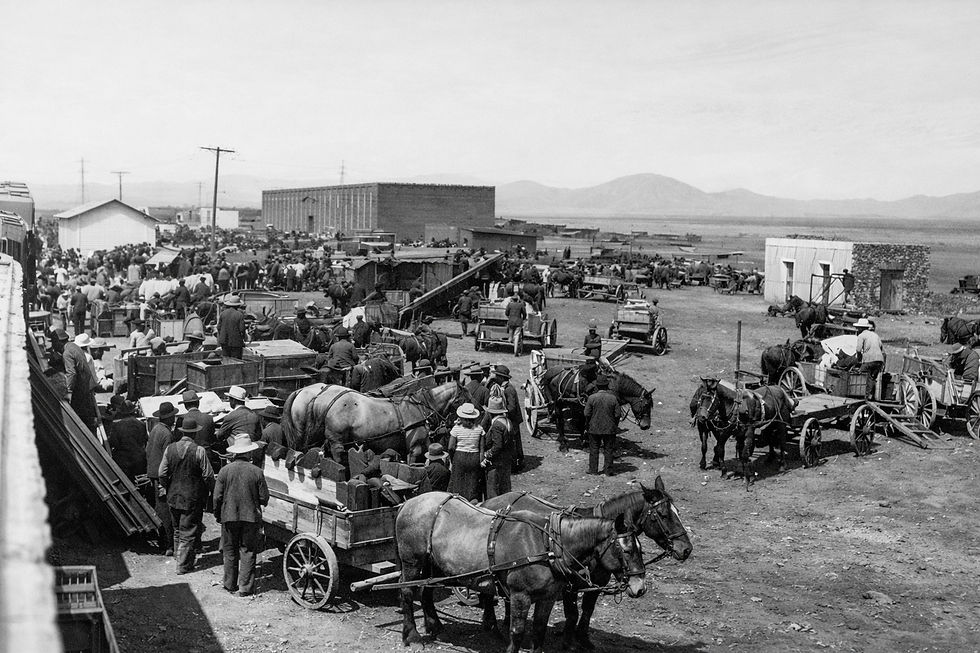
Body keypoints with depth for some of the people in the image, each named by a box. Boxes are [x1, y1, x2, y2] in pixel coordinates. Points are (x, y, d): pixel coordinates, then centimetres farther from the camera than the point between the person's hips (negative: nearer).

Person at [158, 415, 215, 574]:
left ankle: (178, 555, 32)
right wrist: (207, 489, 6)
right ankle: (184, 565, 7)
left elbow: (162, 474, -1)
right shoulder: (199, 451, -15)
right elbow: (208, 475, -13)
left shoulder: (170, 449, -4)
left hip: (173, 497, 4)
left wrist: (168, 489, 15)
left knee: (177, 529, 21)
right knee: (189, 532, 4)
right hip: (193, 499, -4)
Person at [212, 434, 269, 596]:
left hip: (229, 516, 1)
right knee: (247, 552, 7)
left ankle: (230, 584, 23)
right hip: (251, 517, -1)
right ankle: (245, 587, 7)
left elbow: (217, 497, -4)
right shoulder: (257, 472, -9)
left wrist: (217, 515, 11)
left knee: (230, 552, 14)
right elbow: (264, 497, -5)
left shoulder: (225, 470, -7)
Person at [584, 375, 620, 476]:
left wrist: (587, 426, 5)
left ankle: (593, 470, 15)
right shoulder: (613, 398, -6)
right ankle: (608, 471, 12)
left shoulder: (591, 398, -10)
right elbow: (617, 415, -4)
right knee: (608, 450, 10)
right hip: (610, 428, 1)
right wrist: (615, 426, 10)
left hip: (594, 429, -1)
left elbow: (587, 414, -8)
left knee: (594, 450, 11)